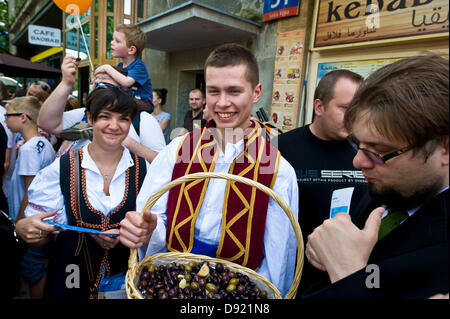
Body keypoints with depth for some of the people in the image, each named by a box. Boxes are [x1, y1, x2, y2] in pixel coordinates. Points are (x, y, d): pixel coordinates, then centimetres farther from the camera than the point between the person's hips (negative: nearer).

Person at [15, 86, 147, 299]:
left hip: (126, 275, 1)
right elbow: (41, 234, -5)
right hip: (72, 278, 0)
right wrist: (23, 229, -25)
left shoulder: (142, 169, -7)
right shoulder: (62, 168, -9)